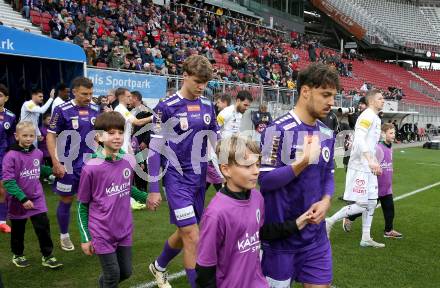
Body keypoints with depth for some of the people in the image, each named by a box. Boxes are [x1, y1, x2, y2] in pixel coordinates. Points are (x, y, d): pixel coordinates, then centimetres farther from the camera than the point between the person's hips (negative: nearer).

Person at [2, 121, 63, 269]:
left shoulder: (38, 153, -2)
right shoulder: (11, 156, -18)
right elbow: (8, 181, -20)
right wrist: (22, 198, -24)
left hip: (37, 199, 3)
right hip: (18, 201, -3)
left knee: (43, 227, 1)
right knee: (18, 229, 15)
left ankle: (47, 256, 16)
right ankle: (17, 255, 37)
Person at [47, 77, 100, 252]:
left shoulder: (96, 110, 2)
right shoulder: (62, 110, -10)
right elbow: (51, 136, -8)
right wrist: (56, 163, -14)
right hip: (69, 165, -3)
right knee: (66, 201, 10)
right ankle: (64, 236, 28)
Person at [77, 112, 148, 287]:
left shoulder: (129, 161, -4)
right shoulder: (91, 168, -17)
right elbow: (82, 205, -6)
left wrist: (145, 198, 5)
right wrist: (85, 238, -5)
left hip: (124, 229, 5)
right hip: (102, 233, -5)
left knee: (126, 272, 17)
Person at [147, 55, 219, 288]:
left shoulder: (207, 106, 5)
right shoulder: (166, 107, -12)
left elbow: (215, 142, 14)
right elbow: (155, 149, -10)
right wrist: (153, 189, -11)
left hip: (200, 179, 6)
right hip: (177, 179, -6)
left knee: (184, 233, 18)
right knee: (193, 238, -10)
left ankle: (158, 266, 45)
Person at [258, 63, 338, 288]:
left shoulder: (327, 133, 6)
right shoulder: (278, 130, -16)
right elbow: (264, 179, -17)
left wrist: (325, 201, -5)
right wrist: (303, 162, -27)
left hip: (315, 233, 6)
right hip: (280, 233, -6)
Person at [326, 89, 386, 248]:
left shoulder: (376, 118, 17)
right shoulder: (367, 116, -13)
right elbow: (359, 139, -27)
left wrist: (375, 164, 21)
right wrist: (371, 161, -35)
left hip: (369, 167, 10)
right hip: (360, 167, -10)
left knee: (371, 203, 11)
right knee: (361, 204, -9)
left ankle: (366, 238, 18)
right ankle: (330, 221, 3)